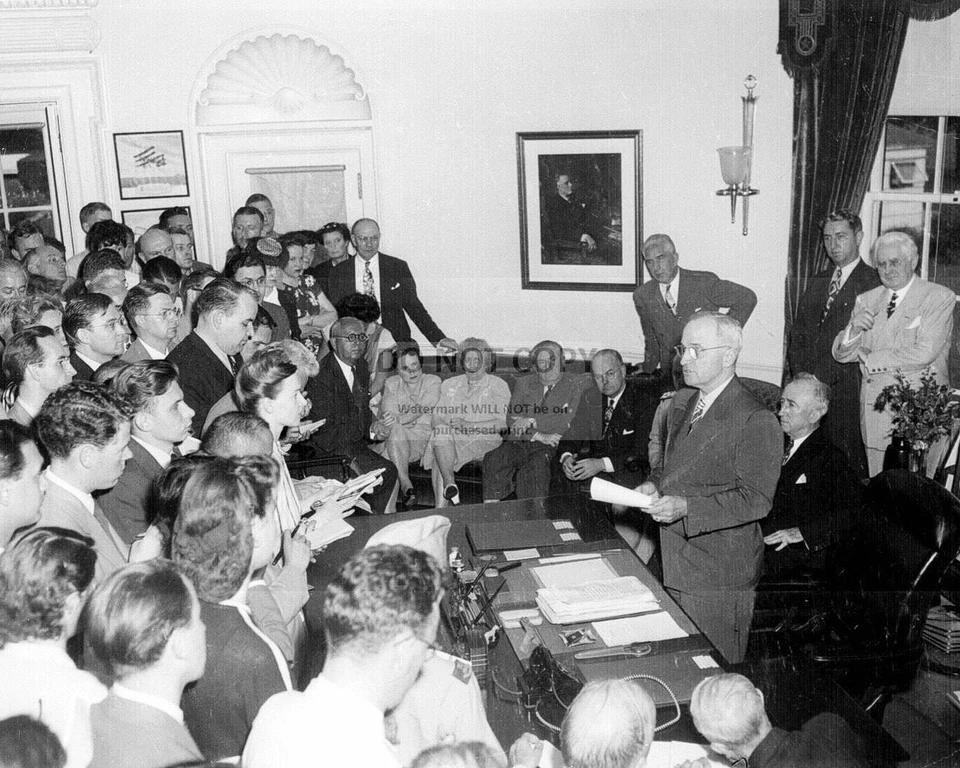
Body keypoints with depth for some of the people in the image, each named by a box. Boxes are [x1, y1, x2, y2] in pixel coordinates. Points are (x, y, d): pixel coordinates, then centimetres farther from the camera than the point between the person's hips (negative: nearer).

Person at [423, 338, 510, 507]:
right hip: (451, 440, 3)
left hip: (485, 442, -3)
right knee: (441, 430, -32)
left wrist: (469, 426, -16)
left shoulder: (499, 386, 10)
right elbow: (435, 419, 13)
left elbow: (500, 424, -4)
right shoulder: (449, 385, 21)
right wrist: (448, 423, -11)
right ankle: (449, 484, -37)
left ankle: (442, 505, -32)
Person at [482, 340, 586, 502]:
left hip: (552, 446, -3)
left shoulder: (574, 384, 10)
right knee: (493, 460, -27)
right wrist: (539, 435, -9)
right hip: (518, 444, 3)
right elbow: (511, 419, 6)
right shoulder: (524, 383, 20)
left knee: (536, 466, -36)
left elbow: (567, 422, -3)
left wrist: (532, 422, -5)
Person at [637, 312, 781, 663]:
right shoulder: (682, 402, 11)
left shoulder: (756, 421, -16)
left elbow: (756, 500, -20)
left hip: (720, 578, -7)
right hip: (676, 568, 7)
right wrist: (655, 484, 2)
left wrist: (686, 507, -27)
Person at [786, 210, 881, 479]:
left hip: (844, 387, -5)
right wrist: (800, 374, 2)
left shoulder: (873, 283, -2)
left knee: (847, 462, -5)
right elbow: (798, 333, 16)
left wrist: (819, 377, -13)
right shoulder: (816, 282, 20)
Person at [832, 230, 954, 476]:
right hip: (875, 413, 4)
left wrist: (870, 359, -6)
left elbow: (924, 352, -15)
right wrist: (853, 329, -12)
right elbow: (841, 354, 10)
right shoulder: (866, 301, 13)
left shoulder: (939, 297, -2)